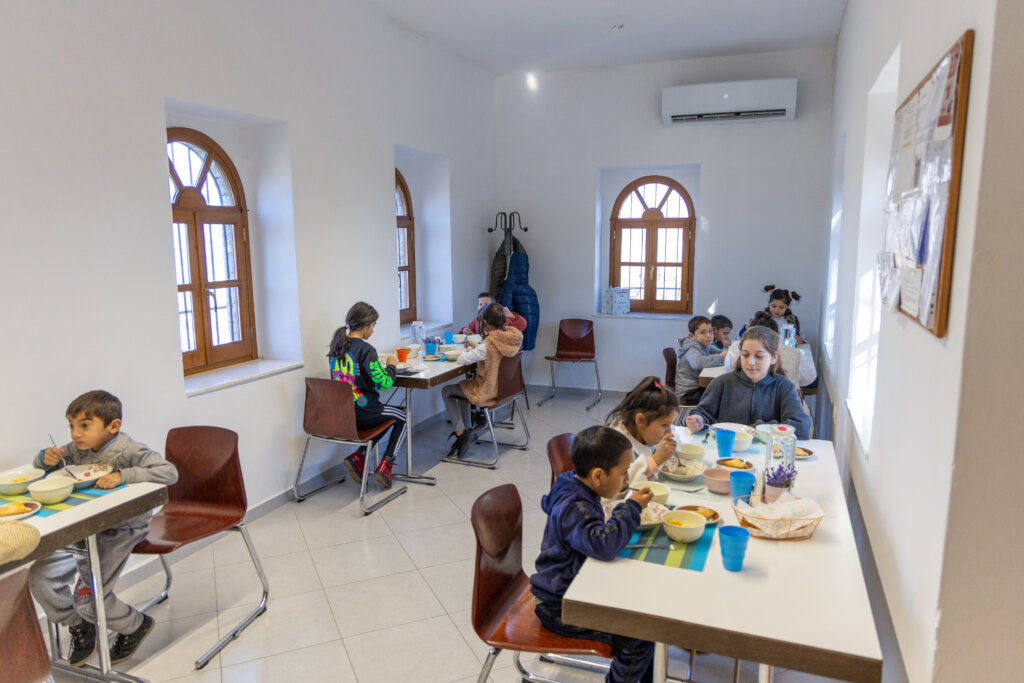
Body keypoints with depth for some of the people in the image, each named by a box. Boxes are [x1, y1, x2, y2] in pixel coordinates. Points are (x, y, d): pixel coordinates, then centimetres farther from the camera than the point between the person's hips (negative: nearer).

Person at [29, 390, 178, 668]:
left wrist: (123, 475, -36)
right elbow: (40, 464, 20)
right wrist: (48, 458, -5)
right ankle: (81, 629, 25)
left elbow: (169, 472, -31)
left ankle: (135, 625, 22)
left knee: (88, 598, -10)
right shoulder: (78, 450, 2)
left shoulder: (128, 450, -19)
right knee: (40, 578, -1)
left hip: (119, 530, -7)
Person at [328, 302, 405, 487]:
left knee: (385, 415, 31)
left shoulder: (337, 345, 3)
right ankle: (385, 465, 11)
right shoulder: (366, 350, -21)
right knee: (402, 416, 21)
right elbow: (385, 383, -21)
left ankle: (358, 457, 14)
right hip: (362, 415, -7)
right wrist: (390, 366, -3)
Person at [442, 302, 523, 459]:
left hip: (489, 392, -9)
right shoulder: (514, 336, -5)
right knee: (463, 385, 29)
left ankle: (461, 434, 10)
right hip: (505, 386, 9)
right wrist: (477, 348, 6)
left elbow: (461, 360, -24)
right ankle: (467, 430, 32)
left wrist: (469, 351, -4)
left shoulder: (490, 343, -28)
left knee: (447, 391, 10)